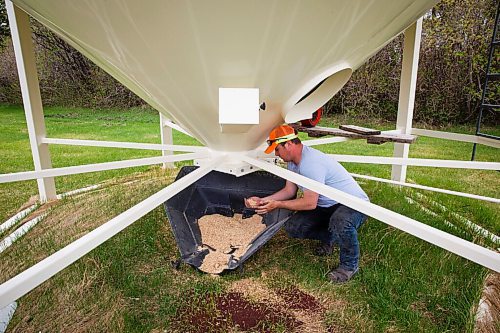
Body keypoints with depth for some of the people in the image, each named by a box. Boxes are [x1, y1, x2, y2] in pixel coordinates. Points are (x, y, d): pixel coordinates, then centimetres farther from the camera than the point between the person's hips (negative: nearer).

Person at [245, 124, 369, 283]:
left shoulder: (311, 163, -30)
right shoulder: (292, 162, 2)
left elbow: (310, 203, -28)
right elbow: (289, 191, 7)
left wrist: (277, 204, -21)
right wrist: (262, 201, -2)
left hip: (354, 203, -9)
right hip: (326, 206, 9)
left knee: (340, 222, -42)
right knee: (292, 227, -4)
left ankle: (349, 265, -12)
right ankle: (329, 238, 23)